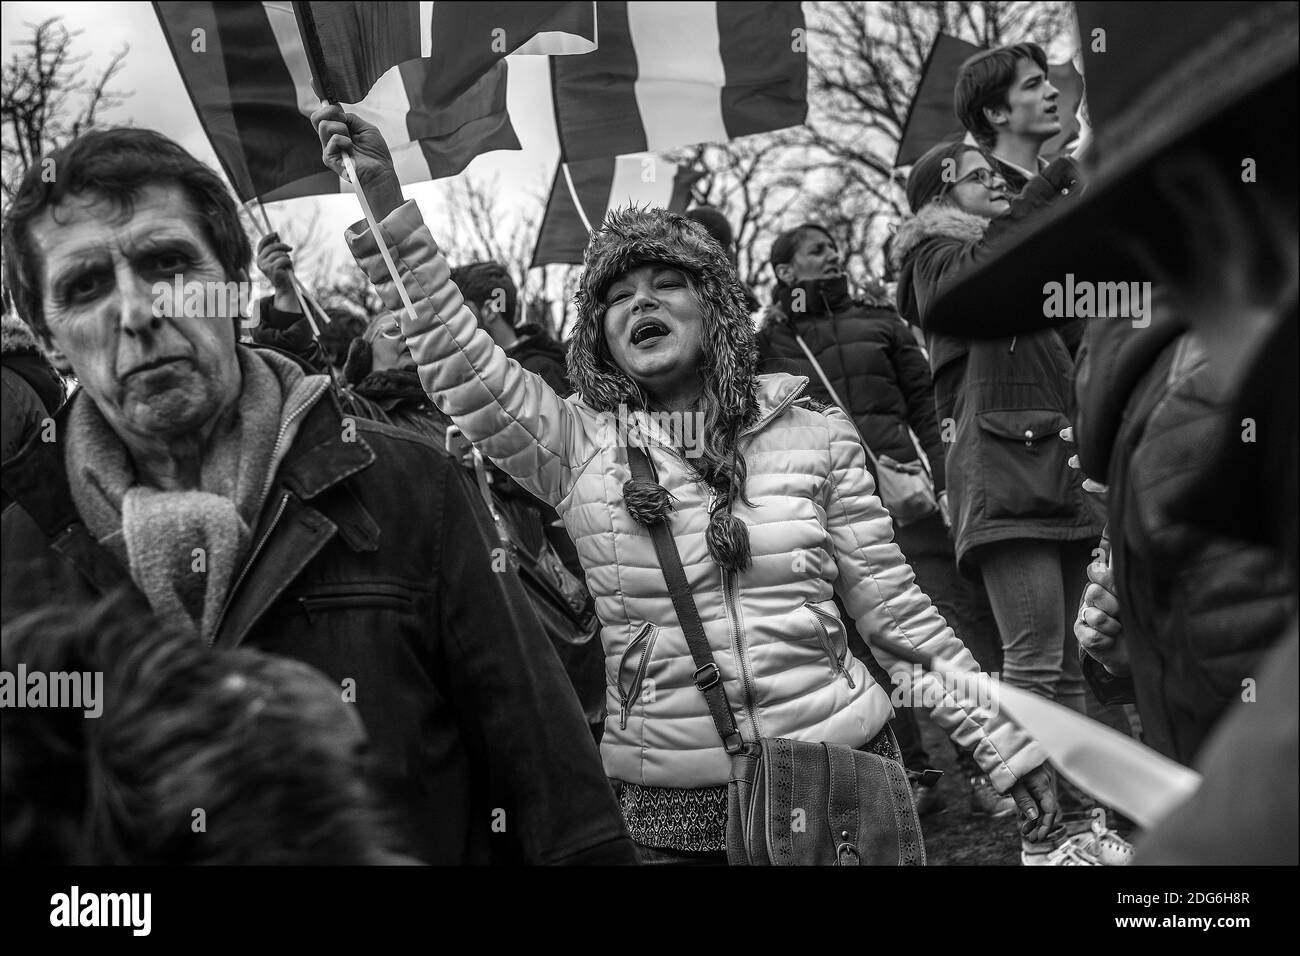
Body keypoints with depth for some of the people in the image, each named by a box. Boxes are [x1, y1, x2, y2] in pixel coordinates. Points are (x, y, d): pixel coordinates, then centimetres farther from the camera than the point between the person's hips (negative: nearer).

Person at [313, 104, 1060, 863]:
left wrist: (1006, 743, 5)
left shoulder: (816, 436, 2)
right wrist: (387, 204, -22)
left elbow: (897, 611, 6)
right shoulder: (579, 444, 1)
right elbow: (464, 365, -12)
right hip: (665, 807, 0)